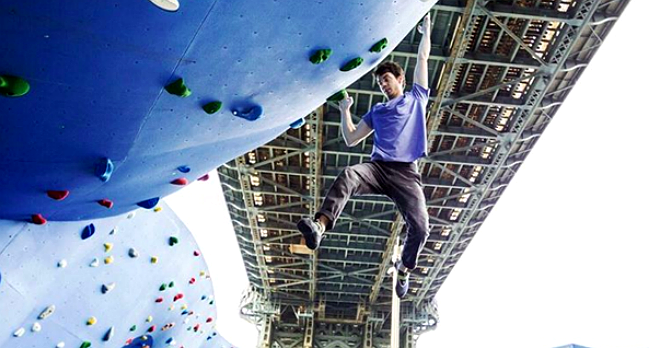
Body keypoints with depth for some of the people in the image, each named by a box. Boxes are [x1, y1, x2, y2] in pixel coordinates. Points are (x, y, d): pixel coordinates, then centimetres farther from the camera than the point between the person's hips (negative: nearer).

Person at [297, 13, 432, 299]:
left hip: (406, 173, -1)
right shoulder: (376, 111, 28)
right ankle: (319, 226, -53)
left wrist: (426, 28, 34)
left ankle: (404, 269, 15)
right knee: (347, 176, -33)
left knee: (420, 227, -15)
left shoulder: (416, 98, 23)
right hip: (377, 167, 2)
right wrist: (345, 111, 21)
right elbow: (350, 139, 26)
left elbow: (423, 57, 26)